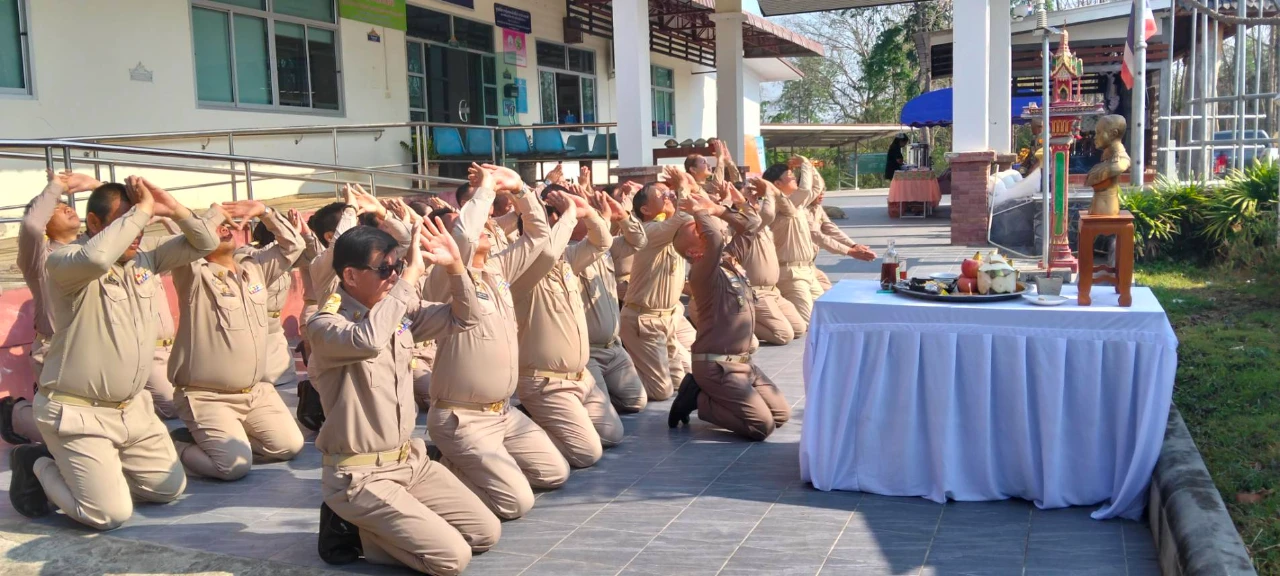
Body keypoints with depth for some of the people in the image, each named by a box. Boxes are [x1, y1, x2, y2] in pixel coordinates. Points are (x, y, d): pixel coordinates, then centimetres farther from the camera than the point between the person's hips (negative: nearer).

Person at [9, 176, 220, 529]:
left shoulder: (145, 261, 5)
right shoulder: (64, 262, -16)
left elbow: (204, 245, 8)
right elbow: (96, 257, -40)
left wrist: (174, 210, -10)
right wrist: (142, 209, -30)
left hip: (133, 408, 7)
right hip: (78, 413, -7)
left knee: (170, 488, 12)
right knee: (111, 514, -11)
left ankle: (85, 470, 28)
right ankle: (38, 467, 15)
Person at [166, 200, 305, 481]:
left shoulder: (255, 267, 9)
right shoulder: (194, 275, -10)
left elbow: (293, 245, 9)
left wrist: (264, 211, 0)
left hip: (257, 391, 7)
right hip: (208, 397, -7)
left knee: (290, 446, 2)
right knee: (235, 465, -19)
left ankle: (221, 439, 19)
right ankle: (178, 445, 9)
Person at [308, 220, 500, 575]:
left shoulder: (401, 312, 4)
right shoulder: (325, 326, -18)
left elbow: (464, 319, 6)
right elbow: (368, 340, -40)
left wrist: (455, 265, -10)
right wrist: (410, 276, -35)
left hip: (410, 460, 8)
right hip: (360, 476, -8)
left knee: (486, 533, 6)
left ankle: (381, 523, 14)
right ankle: (352, 530, 3)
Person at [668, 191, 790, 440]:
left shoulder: (732, 259, 9)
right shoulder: (703, 272, -17)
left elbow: (752, 223, 14)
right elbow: (715, 238, -35)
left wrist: (717, 209, 3)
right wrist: (698, 212, -17)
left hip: (742, 361, 9)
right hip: (716, 365, -9)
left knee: (781, 414, 9)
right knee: (762, 425, -15)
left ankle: (708, 393, 16)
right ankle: (697, 399, 2)